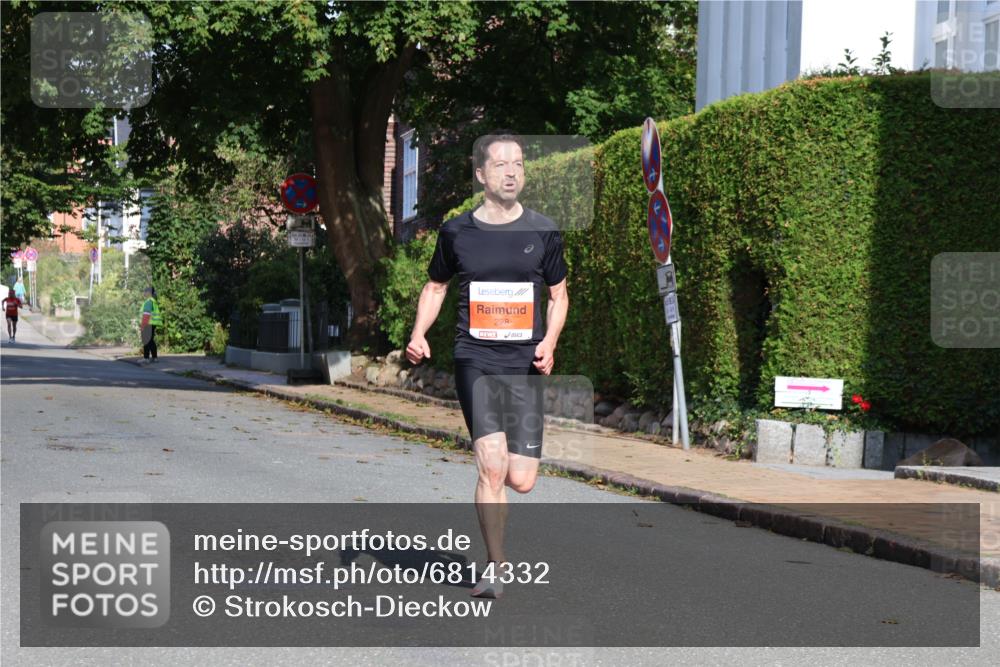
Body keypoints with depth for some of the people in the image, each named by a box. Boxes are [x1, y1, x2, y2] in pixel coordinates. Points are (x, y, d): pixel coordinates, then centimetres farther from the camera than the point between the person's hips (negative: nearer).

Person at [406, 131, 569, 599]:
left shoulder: (543, 232, 5)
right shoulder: (456, 232, 4)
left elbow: (559, 294, 15)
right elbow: (435, 286, 19)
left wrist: (549, 342, -3)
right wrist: (418, 335, 3)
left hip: (525, 366, 1)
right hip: (475, 362, -1)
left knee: (522, 481, -3)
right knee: (492, 466, -16)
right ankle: (495, 568, 0)